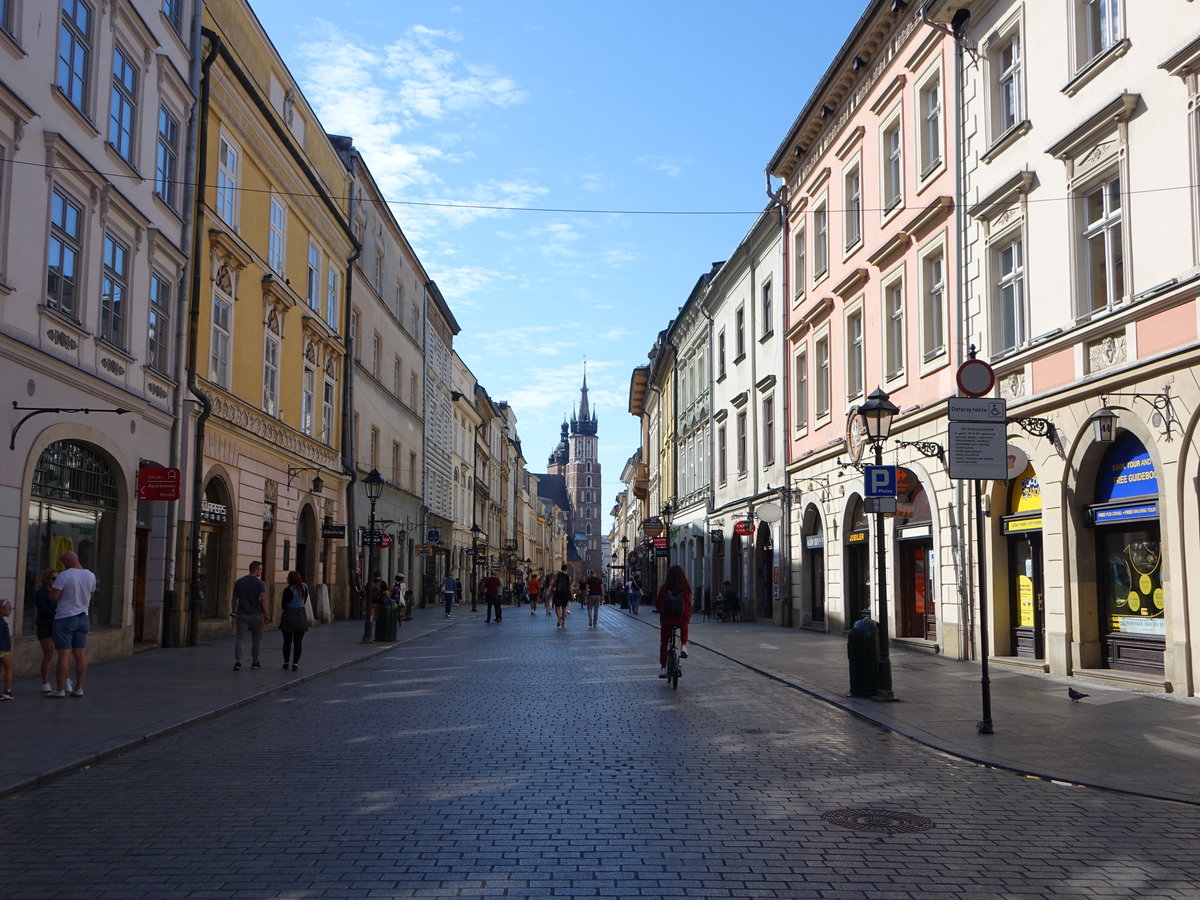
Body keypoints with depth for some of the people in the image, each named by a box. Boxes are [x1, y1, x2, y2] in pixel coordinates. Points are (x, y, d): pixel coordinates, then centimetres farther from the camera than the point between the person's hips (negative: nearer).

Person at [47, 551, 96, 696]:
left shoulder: (64, 576, -15)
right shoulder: (91, 576, 4)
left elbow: (53, 597, -16)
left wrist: (52, 589, 4)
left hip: (65, 618, -6)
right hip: (83, 617, 6)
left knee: (64, 654, -3)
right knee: (80, 654, 6)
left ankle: (60, 689, 2)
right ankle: (79, 688, 9)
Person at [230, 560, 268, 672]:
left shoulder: (238, 582, 6)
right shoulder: (260, 583, -8)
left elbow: (234, 599, 9)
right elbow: (263, 600, -13)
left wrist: (233, 612, 20)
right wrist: (265, 615, -7)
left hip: (241, 614, 3)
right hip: (255, 615, -3)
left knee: (239, 638, 0)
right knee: (256, 639, 12)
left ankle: (237, 662, -14)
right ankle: (255, 662, 21)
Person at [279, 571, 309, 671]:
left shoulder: (288, 590, -13)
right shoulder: (304, 588, 5)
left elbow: (283, 606, -9)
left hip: (288, 617, -3)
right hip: (301, 616, 3)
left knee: (287, 641, 10)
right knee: (298, 642, 3)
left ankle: (286, 662, 20)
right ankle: (295, 663, -2)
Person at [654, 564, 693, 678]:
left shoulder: (664, 588, -6)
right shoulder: (686, 588, -5)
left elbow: (657, 602, 3)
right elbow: (689, 604, 2)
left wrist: (660, 610, 24)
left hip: (666, 618, -1)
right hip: (681, 619, 1)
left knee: (663, 643, 15)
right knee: (684, 627, 37)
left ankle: (662, 668, 11)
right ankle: (683, 646, 17)